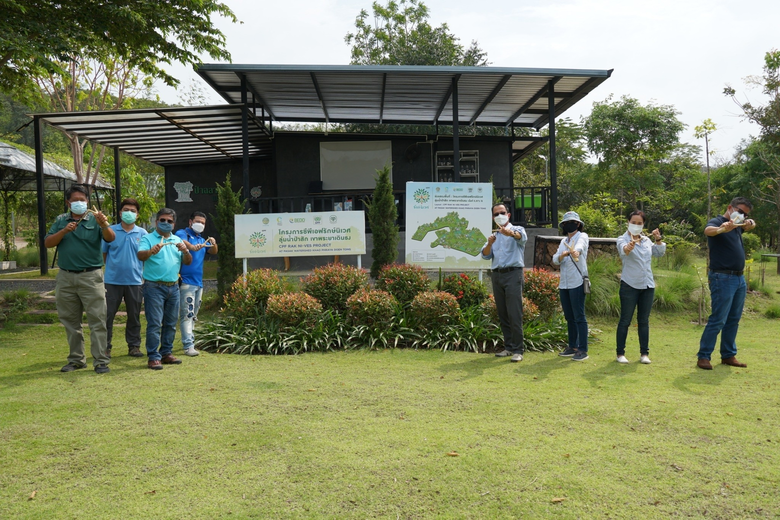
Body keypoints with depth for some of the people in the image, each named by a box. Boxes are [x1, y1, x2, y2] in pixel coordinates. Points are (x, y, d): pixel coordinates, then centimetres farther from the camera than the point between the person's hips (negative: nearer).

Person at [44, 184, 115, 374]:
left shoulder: (95, 219, 1)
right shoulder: (61, 221, 11)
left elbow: (110, 238, -15)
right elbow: (47, 243, 3)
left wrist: (104, 225, -36)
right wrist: (64, 231, -13)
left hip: (91, 276, -4)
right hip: (66, 277, 4)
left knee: (97, 319, -5)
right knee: (70, 321, 11)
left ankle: (101, 360, -2)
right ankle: (76, 359, 22)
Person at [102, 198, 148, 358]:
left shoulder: (142, 233, 5)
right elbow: (103, 253, 9)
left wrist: (143, 275, 1)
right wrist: (112, 267, 7)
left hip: (135, 281, 1)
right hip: (113, 280, -1)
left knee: (134, 315, 8)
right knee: (108, 315, 3)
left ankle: (134, 346, 18)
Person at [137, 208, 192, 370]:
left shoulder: (177, 240, 16)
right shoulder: (148, 238, 2)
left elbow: (188, 262, 10)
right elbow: (140, 255, -15)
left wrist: (185, 251, -12)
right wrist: (151, 251, -37)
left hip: (173, 287, 5)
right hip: (154, 286, -5)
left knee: (171, 323, 10)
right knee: (154, 323, -7)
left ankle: (167, 353, 19)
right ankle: (153, 357, -4)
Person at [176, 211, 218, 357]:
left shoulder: (202, 240, 22)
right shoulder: (182, 234, -1)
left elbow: (213, 252, 12)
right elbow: (182, 242, -24)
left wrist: (213, 244, -11)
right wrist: (193, 247, -46)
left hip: (199, 282, 8)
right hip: (186, 281, -8)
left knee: (193, 316, 14)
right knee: (187, 314, -12)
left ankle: (189, 340, 22)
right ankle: (188, 346, -15)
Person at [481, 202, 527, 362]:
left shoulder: (517, 229, 4)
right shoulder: (494, 236, 20)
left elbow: (522, 237, -22)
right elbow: (485, 255, 7)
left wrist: (511, 233, -45)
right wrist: (489, 243, -15)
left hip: (513, 274, -6)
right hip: (496, 275, 6)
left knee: (514, 314, -10)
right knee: (502, 314, 8)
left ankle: (518, 350, -7)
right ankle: (508, 347, 15)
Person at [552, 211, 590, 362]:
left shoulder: (582, 237, -2)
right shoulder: (564, 241, 16)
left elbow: (579, 246, -28)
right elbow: (555, 260, 4)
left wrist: (575, 251, -51)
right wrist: (562, 255, -19)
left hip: (577, 283, -7)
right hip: (564, 284, 7)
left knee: (579, 317, -6)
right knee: (569, 317, 12)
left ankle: (583, 350, -3)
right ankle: (573, 347, 21)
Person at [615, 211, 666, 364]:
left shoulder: (647, 240, 11)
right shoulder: (623, 239, -6)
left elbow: (660, 253, 9)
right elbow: (623, 249, -28)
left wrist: (658, 240, -7)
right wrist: (629, 246, -51)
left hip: (647, 285, 5)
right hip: (629, 285, -5)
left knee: (644, 320, 9)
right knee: (625, 320, -1)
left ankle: (644, 353, 15)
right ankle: (620, 353, 6)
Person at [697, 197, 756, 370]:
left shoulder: (736, 226, 15)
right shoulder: (717, 222, -9)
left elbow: (751, 225, 33)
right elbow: (708, 230, -31)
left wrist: (750, 223, 6)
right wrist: (722, 229, -55)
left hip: (739, 278, 9)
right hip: (723, 278, -9)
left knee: (733, 320, 11)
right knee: (718, 320, -9)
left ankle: (728, 355, 19)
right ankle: (703, 356, -3)